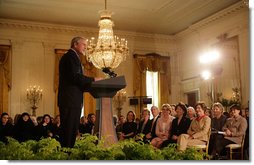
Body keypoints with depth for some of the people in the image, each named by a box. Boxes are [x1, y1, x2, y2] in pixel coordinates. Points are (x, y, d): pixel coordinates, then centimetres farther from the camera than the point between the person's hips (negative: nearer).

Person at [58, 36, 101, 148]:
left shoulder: (72, 57, 26)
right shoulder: (71, 56, -6)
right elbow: (75, 77, -19)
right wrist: (93, 80, -11)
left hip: (73, 101, 10)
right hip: (70, 101, -10)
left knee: (72, 132, 8)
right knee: (69, 131, -10)